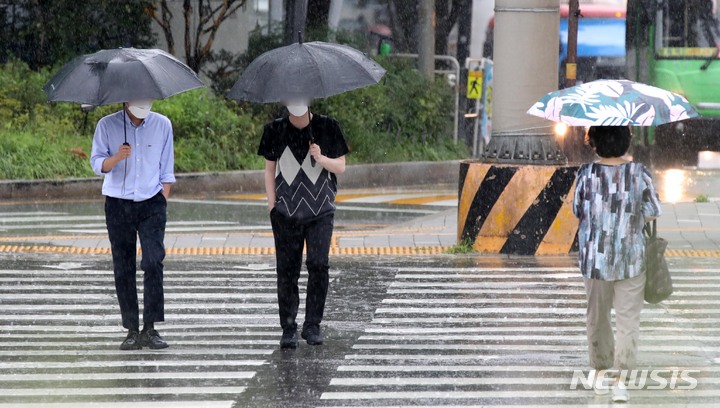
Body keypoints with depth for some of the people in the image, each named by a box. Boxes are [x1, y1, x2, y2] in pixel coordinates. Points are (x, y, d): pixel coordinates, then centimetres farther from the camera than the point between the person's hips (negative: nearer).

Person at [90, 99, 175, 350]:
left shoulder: (162, 125, 6)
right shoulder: (107, 125, 2)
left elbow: (166, 169, 11)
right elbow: (97, 164, -1)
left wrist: (163, 202, 4)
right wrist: (116, 158, -21)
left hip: (151, 204, 0)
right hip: (118, 204, 0)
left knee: (153, 262, -15)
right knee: (123, 269, 0)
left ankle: (150, 328, -13)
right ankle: (132, 330, 5)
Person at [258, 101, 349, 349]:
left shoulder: (326, 127, 3)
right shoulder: (275, 131, 5)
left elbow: (340, 167, 5)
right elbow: (269, 170, 11)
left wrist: (321, 158, -15)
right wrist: (272, 205, 2)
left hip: (320, 210, -1)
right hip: (286, 211, 1)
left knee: (318, 264, -10)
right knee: (287, 269, -1)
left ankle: (312, 326, 0)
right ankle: (288, 328, 5)